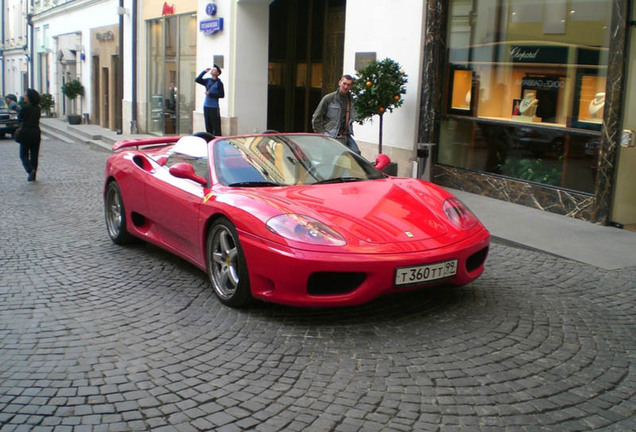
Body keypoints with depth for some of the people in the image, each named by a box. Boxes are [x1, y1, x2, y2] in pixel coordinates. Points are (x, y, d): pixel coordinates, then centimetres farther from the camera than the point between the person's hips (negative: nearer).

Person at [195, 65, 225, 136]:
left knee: (216, 127, -5)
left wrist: (210, 94, -13)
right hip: (206, 106, 6)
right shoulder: (208, 81, 11)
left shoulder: (219, 83, -5)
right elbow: (197, 80, 10)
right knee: (208, 127, 10)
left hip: (214, 107, -6)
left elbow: (222, 95, -8)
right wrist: (204, 72, 3)